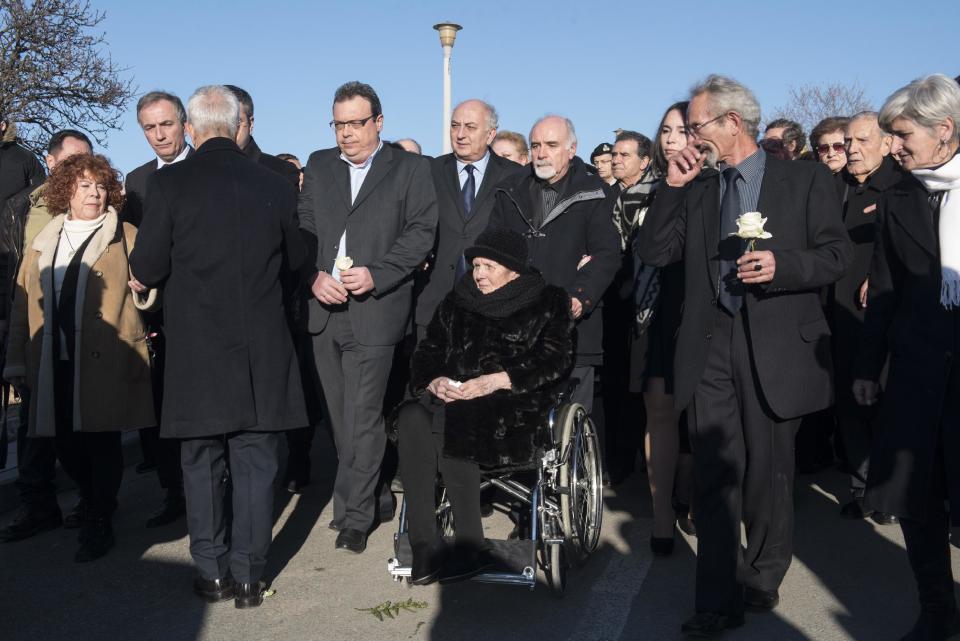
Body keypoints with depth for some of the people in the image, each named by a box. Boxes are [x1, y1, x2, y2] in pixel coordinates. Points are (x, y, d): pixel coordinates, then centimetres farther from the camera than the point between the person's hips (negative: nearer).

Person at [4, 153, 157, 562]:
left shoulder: (126, 237, 8)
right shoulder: (43, 242, 17)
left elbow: (149, 297, 8)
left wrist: (142, 288, -15)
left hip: (105, 361, -3)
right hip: (54, 363, 4)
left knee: (101, 442, -3)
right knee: (66, 445, 7)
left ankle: (99, 526, 10)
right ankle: (95, 506, 30)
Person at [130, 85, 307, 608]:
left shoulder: (168, 183, -8)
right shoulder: (274, 185, -2)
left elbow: (147, 270, -7)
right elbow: (295, 260, 11)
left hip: (196, 351, -1)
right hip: (262, 350, 1)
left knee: (202, 463, 12)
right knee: (254, 462, 9)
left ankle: (212, 573, 20)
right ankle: (248, 575, 15)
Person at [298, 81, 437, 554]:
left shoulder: (410, 169, 3)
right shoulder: (318, 166, 16)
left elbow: (421, 231, -4)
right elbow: (303, 228, 11)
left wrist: (376, 275, -15)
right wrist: (315, 276, -6)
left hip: (374, 310, -5)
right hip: (324, 308, 5)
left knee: (361, 419, -6)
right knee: (340, 417, 11)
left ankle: (355, 515, 6)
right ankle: (376, 500, 27)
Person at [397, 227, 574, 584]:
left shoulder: (547, 303, 12)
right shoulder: (457, 301, 24)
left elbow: (556, 360, -2)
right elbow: (427, 351, 19)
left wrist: (497, 380, -14)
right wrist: (433, 380, -5)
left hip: (515, 402, -4)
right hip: (452, 398, 4)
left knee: (450, 422, -35)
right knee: (411, 418, -31)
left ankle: (471, 547, -25)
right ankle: (424, 547, -31)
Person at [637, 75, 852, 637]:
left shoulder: (806, 179, 2)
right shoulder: (696, 190, 13)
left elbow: (838, 253, 0)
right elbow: (653, 252, 6)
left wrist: (782, 266, -17)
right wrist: (672, 186, 0)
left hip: (776, 347, -3)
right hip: (710, 348, 3)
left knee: (769, 474, 9)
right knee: (715, 478, 3)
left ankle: (762, 579, 30)